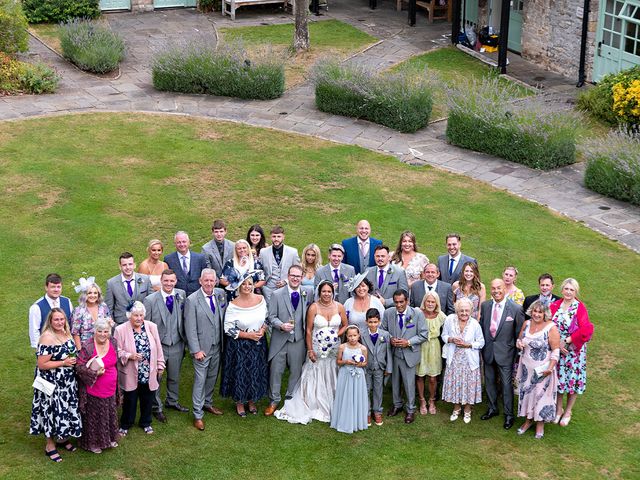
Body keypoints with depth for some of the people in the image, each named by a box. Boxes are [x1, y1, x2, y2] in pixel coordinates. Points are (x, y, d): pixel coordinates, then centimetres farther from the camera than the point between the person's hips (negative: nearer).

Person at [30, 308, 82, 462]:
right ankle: (50, 445, 18)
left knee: (65, 409, 18)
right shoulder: (47, 338, -23)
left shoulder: (66, 333, 2)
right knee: (53, 411, 3)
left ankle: (62, 438, 37)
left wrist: (73, 361, 1)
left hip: (67, 382, 8)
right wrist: (63, 363, -22)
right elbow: (41, 365, -24)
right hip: (52, 383, -8)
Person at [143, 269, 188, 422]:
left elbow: (184, 316, 6)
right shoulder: (150, 300, -15)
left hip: (177, 345, 4)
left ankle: (172, 401, 44)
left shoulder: (182, 295, -5)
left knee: (175, 376, 21)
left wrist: (184, 337, 3)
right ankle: (157, 407, 29)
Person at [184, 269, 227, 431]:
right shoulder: (192, 300, -14)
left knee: (212, 377, 18)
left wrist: (224, 342, 5)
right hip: (202, 348, -5)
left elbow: (224, 316, 10)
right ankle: (198, 415, 9)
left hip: (217, 346, 5)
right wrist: (196, 350, -16)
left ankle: (207, 403, 38)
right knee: (200, 380, 0)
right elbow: (190, 329, -14)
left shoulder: (221, 294, 0)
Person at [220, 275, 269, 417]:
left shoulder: (261, 299, -4)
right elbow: (228, 329, -15)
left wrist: (263, 330, -12)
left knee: (256, 372, 14)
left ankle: (252, 401, 36)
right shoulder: (233, 306, -16)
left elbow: (267, 318, 7)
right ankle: (239, 402, 29)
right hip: (240, 346, -4)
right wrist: (248, 335, -19)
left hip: (259, 344, 4)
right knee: (240, 373, 8)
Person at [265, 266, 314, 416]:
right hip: (280, 339, -1)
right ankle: (274, 401, 19)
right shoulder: (277, 294, -5)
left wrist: (308, 332, -1)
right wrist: (282, 325, -21)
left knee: (296, 371, 11)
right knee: (275, 371, 4)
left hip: (299, 340, 2)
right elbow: (272, 317, -3)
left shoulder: (308, 292, 0)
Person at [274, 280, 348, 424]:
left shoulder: (339, 307, -2)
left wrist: (337, 334, -10)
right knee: (315, 378, 5)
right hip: (317, 348, -2)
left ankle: (331, 407, 23)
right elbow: (309, 330, -8)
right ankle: (314, 407, 18)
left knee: (332, 378, 9)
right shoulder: (314, 307, -10)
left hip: (334, 348, 2)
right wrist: (310, 350, -10)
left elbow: (345, 325, 9)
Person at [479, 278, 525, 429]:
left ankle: (509, 415, 15)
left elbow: (520, 333, -6)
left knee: (507, 384, 2)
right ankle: (492, 409, 35)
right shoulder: (485, 306, 0)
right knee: (489, 381, 17)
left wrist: (518, 353, -3)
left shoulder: (515, 309, -13)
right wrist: (482, 345, 7)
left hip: (505, 353, -4)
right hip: (488, 352, 4)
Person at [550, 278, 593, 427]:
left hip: (574, 351, -3)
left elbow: (586, 330, -22)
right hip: (556, 349, 3)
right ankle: (558, 409, 30)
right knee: (558, 379, 12)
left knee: (572, 380, 7)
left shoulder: (580, 308, -13)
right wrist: (556, 343, -16)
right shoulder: (554, 306, -1)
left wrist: (566, 341, -20)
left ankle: (568, 412, 26)